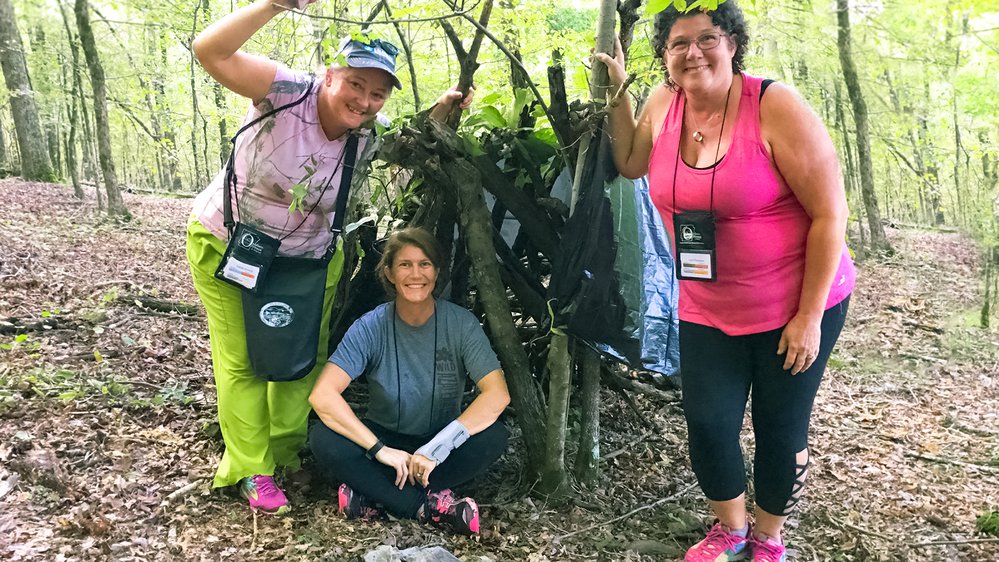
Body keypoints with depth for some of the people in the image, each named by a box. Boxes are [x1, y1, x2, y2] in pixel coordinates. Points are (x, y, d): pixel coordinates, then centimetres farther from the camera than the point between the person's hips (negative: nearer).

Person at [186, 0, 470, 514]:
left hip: (309, 259, 4)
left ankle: (286, 448, 33)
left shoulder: (367, 139, -13)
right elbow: (210, 51, -38)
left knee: (305, 358, 12)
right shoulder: (288, 92, -27)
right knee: (243, 362, 4)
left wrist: (441, 113, -12)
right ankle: (251, 470, 20)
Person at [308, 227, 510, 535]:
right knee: (323, 439, -27)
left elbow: (497, 394, -23)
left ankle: (374, 496, -22)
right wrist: (380, 449, -30)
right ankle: (433, 505, -24)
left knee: (494, 438, -29)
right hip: (386, 438, 0)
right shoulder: (370, 327, -15)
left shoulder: (461, 323, -14)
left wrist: (438, 447, -31)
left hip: (441, 441, 1)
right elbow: (322, 395, -24)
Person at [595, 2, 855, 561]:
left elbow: (831, 212, -17)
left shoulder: (776, 108, -20)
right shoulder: (665, 103, -3)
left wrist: (810, 315, -16)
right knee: (707, 423, 5)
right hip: (706, 309, 4)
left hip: (795, 306, -4)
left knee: (781, 430, 9)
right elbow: (630, 164, 15)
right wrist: (617, 92, 3)